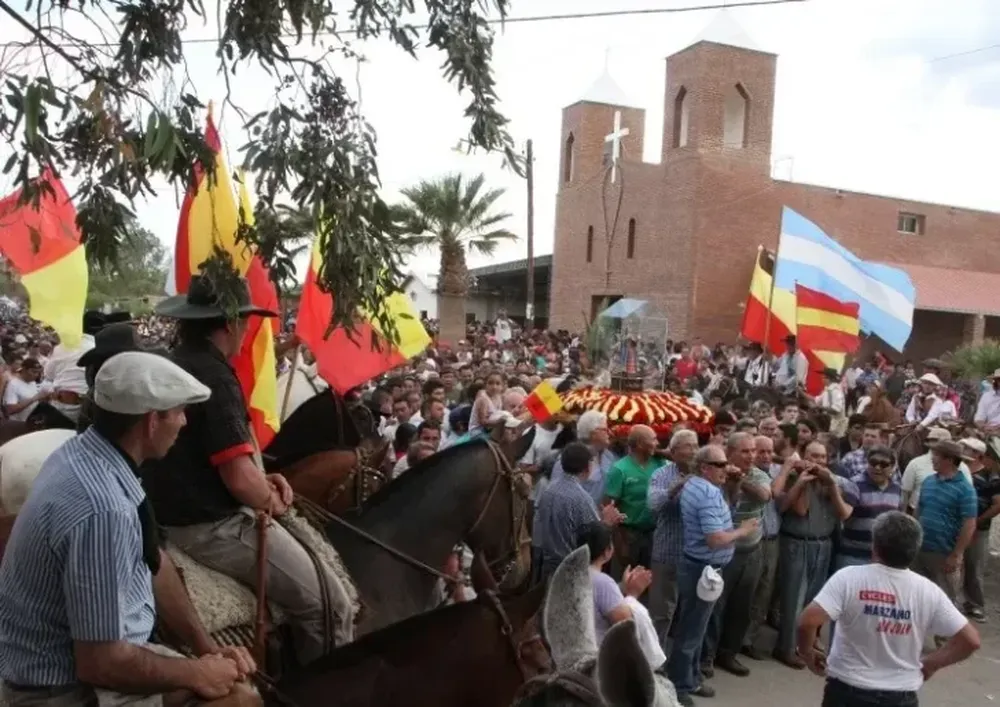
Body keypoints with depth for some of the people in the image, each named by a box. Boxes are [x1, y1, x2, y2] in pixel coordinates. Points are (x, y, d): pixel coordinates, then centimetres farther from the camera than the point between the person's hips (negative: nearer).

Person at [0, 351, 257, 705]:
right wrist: (197, 673, -12)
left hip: (99, 651, 8)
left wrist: (207, 647, 1)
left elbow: (152, 562, 5)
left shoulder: (86, 452, -4)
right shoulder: (102, 510, -32)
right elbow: (101, 661, -27)